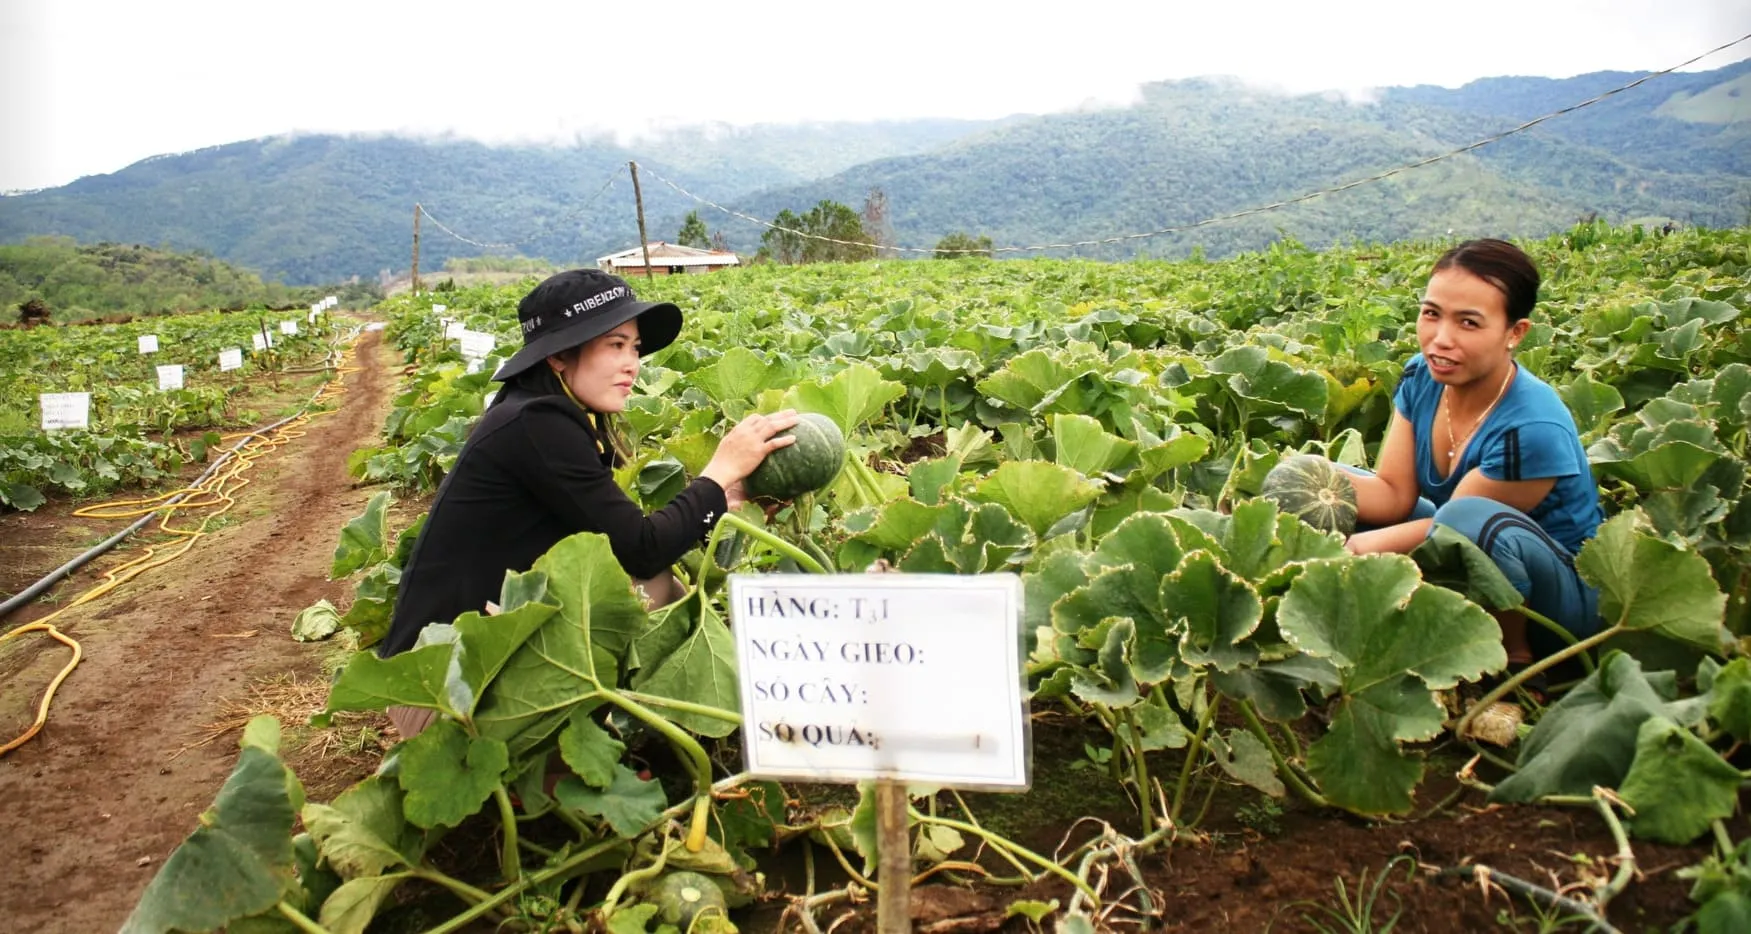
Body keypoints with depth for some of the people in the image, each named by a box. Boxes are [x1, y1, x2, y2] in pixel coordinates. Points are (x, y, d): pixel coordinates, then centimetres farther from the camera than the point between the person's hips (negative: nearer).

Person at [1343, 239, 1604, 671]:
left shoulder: (1532, 428, -30)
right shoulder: (1422, 378, -8)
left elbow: (1455, 522, -21)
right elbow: (1395, 494, -9)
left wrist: (1357, 546, -23)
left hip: (1565, 591, -7)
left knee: (1473, 520, -38)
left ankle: (1514, 656, -12)